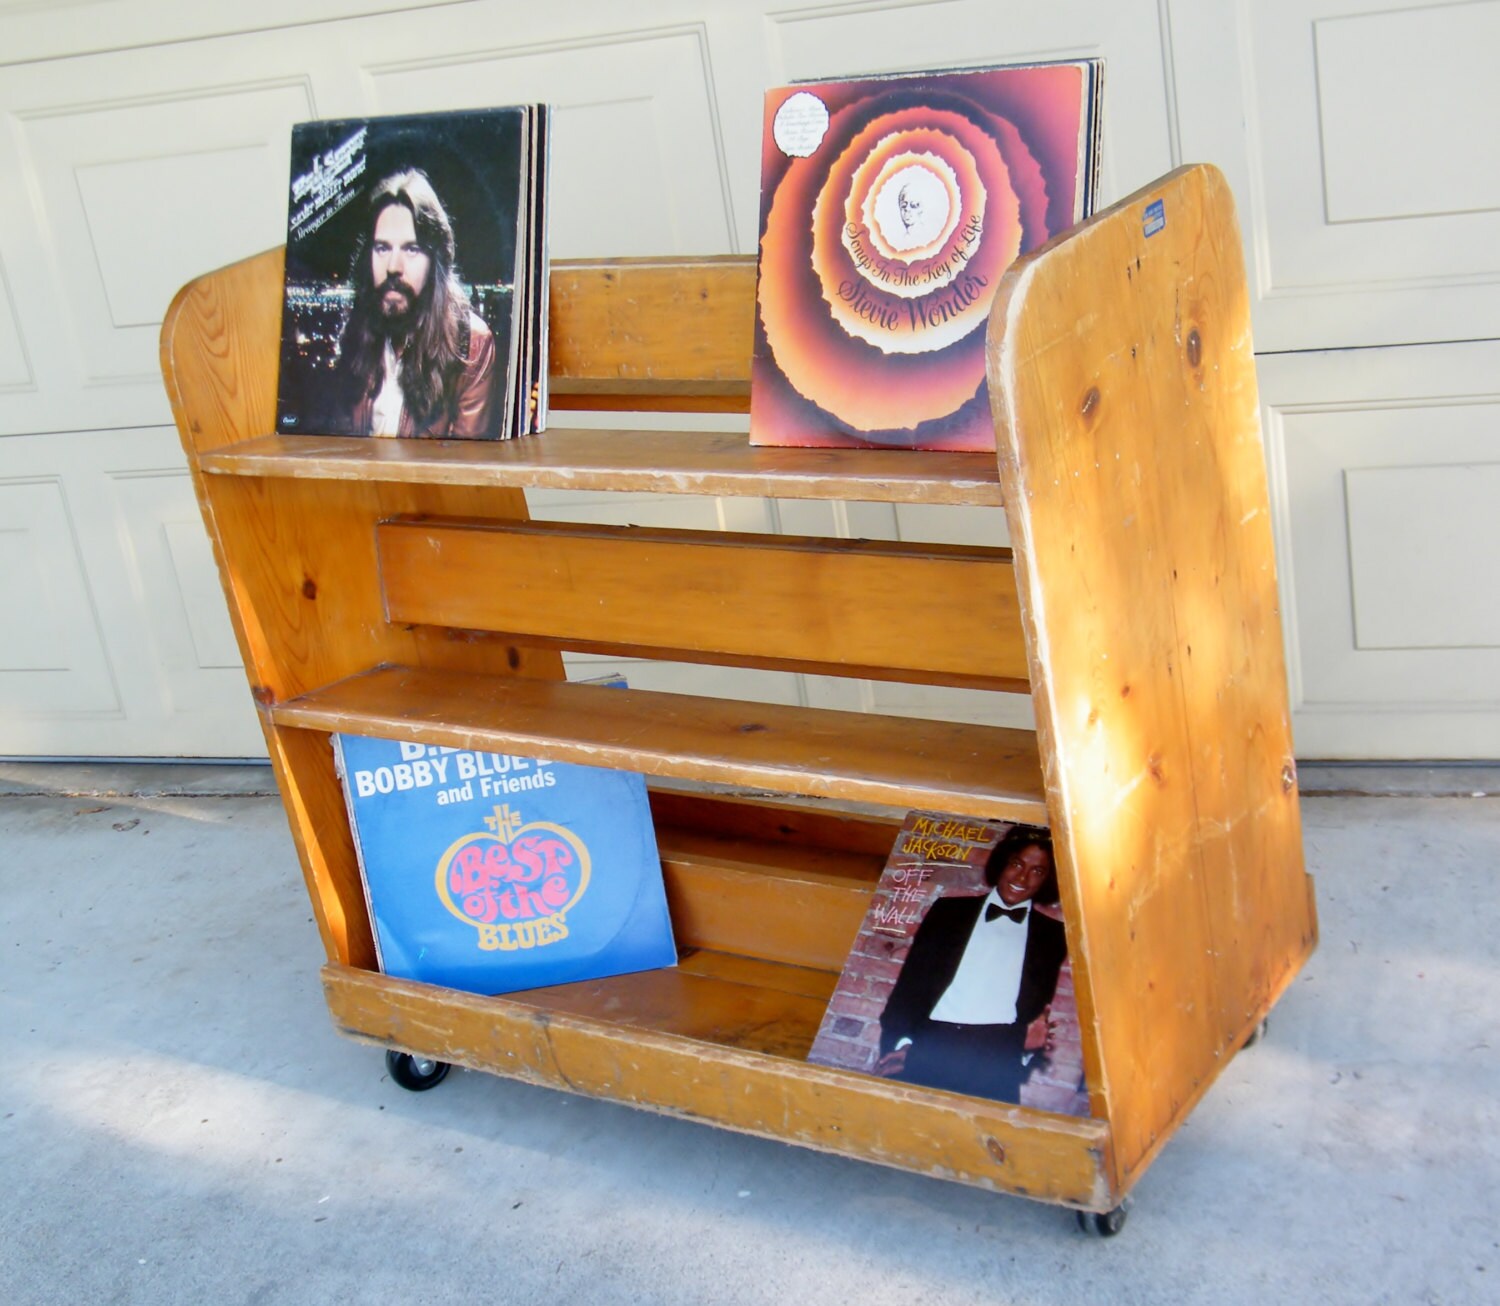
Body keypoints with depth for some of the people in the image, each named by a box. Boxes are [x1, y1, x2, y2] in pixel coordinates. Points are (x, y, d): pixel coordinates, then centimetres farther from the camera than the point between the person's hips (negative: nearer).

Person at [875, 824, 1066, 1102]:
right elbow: (913, 977, 10)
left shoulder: (1051, 934, 19)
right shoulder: (950, 910, 17)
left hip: (996, 1060, 0)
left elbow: (1042, 1005, 16)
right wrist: (899, 1042, -1)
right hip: (931, 1044, 0)